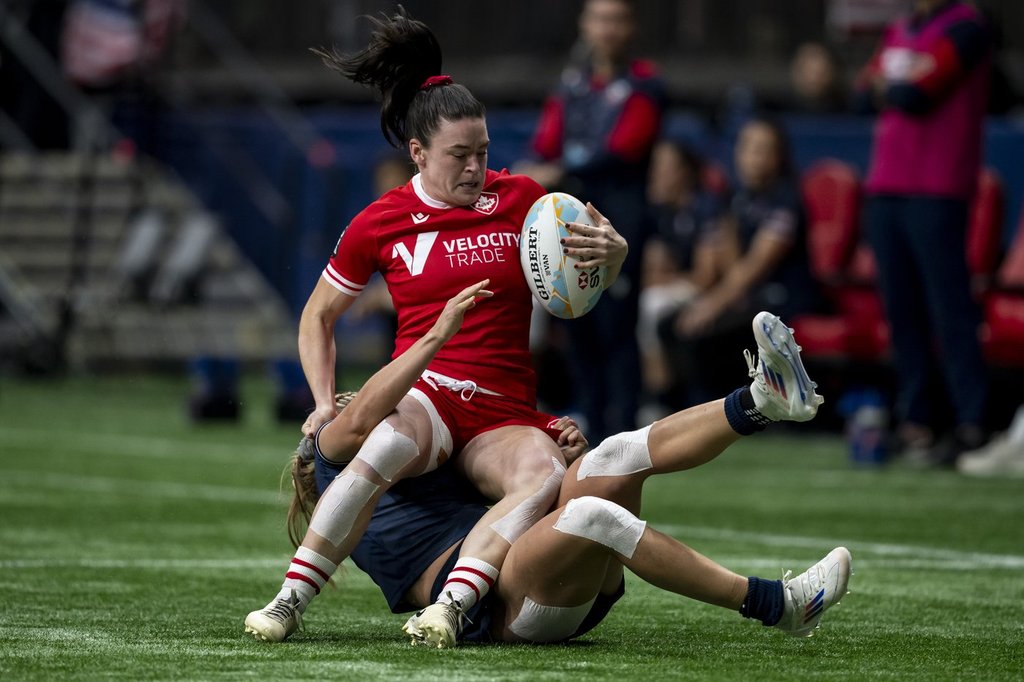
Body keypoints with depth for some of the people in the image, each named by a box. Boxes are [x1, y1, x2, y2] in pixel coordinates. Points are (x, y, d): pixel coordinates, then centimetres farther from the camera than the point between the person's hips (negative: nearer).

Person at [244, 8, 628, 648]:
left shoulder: (521, 199, 8)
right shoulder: (381, 223, 7)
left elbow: (584, 285, 20)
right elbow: (319, 314, 20)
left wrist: (612, 251, -5)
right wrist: (325, 402, 5)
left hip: (504, 412, 2)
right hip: (421, 393, -1)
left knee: (545, 476, -35)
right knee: (390, 443, -40)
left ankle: (451, 604, -44)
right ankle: (289, 602, -34)